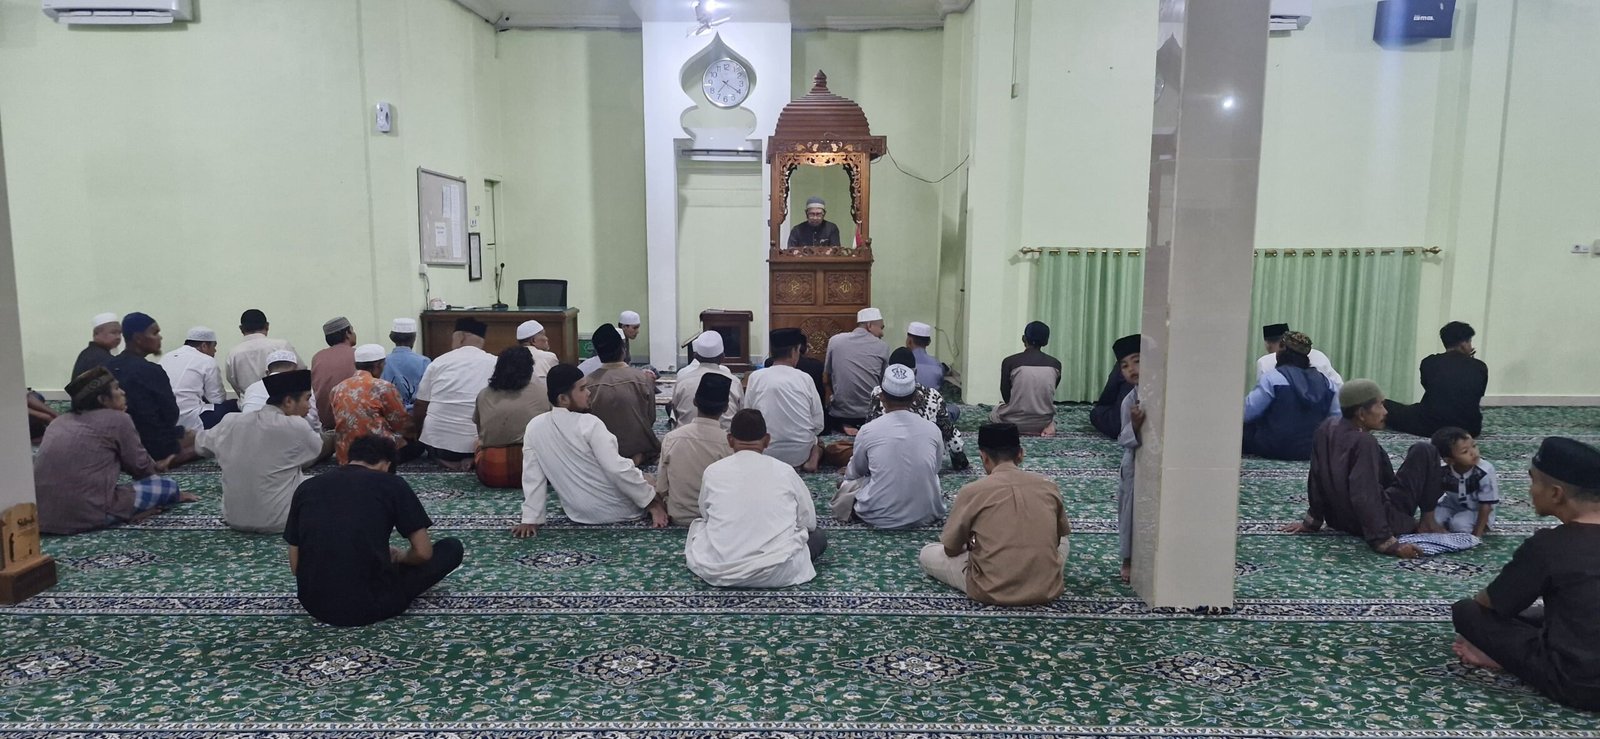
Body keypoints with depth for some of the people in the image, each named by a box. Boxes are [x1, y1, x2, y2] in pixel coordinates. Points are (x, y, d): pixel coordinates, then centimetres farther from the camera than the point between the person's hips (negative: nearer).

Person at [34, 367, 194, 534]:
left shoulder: (61, 421, 21)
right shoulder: (117, 419, 0)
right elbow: (139, 465, 6)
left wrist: (154, 466, 32)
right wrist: (155, 469, 30)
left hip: (42, 514, 7)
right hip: (88, 514, -7)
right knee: (169, 484, 5)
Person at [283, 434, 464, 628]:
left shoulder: (307, 487, 7)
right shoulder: (392, 484, -3)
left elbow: (295, 565, 10)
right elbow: (423, 552, -1)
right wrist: (398, 558, 21)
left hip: (314, 603, 5)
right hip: (372, 604, -5)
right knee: (452, 547, 14)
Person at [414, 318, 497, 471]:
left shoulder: (439, 362, 2)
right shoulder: (496, 364, 0)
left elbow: (419, 409, 6)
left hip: (437, 441, 2)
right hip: (478, 444, -2)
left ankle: (445, 462, 7)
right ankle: (473, 461, -1)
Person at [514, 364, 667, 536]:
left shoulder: (533, 428, -7)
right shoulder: (589, 424, -22)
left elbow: (532, 476, -4)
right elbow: (618, 469, -24)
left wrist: (530, 519, 1)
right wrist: (652, 501, -15)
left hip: (579, 514, 5)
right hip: (619, 510, -5)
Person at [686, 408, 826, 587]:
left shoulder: (713, 471, 0)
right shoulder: (785, 471, -1)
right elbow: (809, 521, 7)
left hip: (718, 572, 0)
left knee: (698, 525, 30)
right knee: (817, 535, 24)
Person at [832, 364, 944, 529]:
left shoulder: (868, 431, -9)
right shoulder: (932, 429, -5)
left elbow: (854, 473, 9)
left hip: (880, 517, -1)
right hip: (926, 515, 1)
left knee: (847, 484, 24)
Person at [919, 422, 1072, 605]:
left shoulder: (972, 491, -7)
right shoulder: (1048, 486, 2)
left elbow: (950, 549, 3)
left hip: (992, 591, -3)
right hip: (1047, 589, 4)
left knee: (927, 554, 18)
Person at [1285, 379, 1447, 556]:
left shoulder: (1326, 429, -5)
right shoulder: (1363, 442, -27)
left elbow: (1317, 477, 4)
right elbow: (1365, 498, -34)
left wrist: (1312, 520, 13)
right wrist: (1388, 543, -33)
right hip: (1379, 520, -8)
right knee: (1423, 451, 1)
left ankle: (1412, 523, 29)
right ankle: (1427, 520, 10)